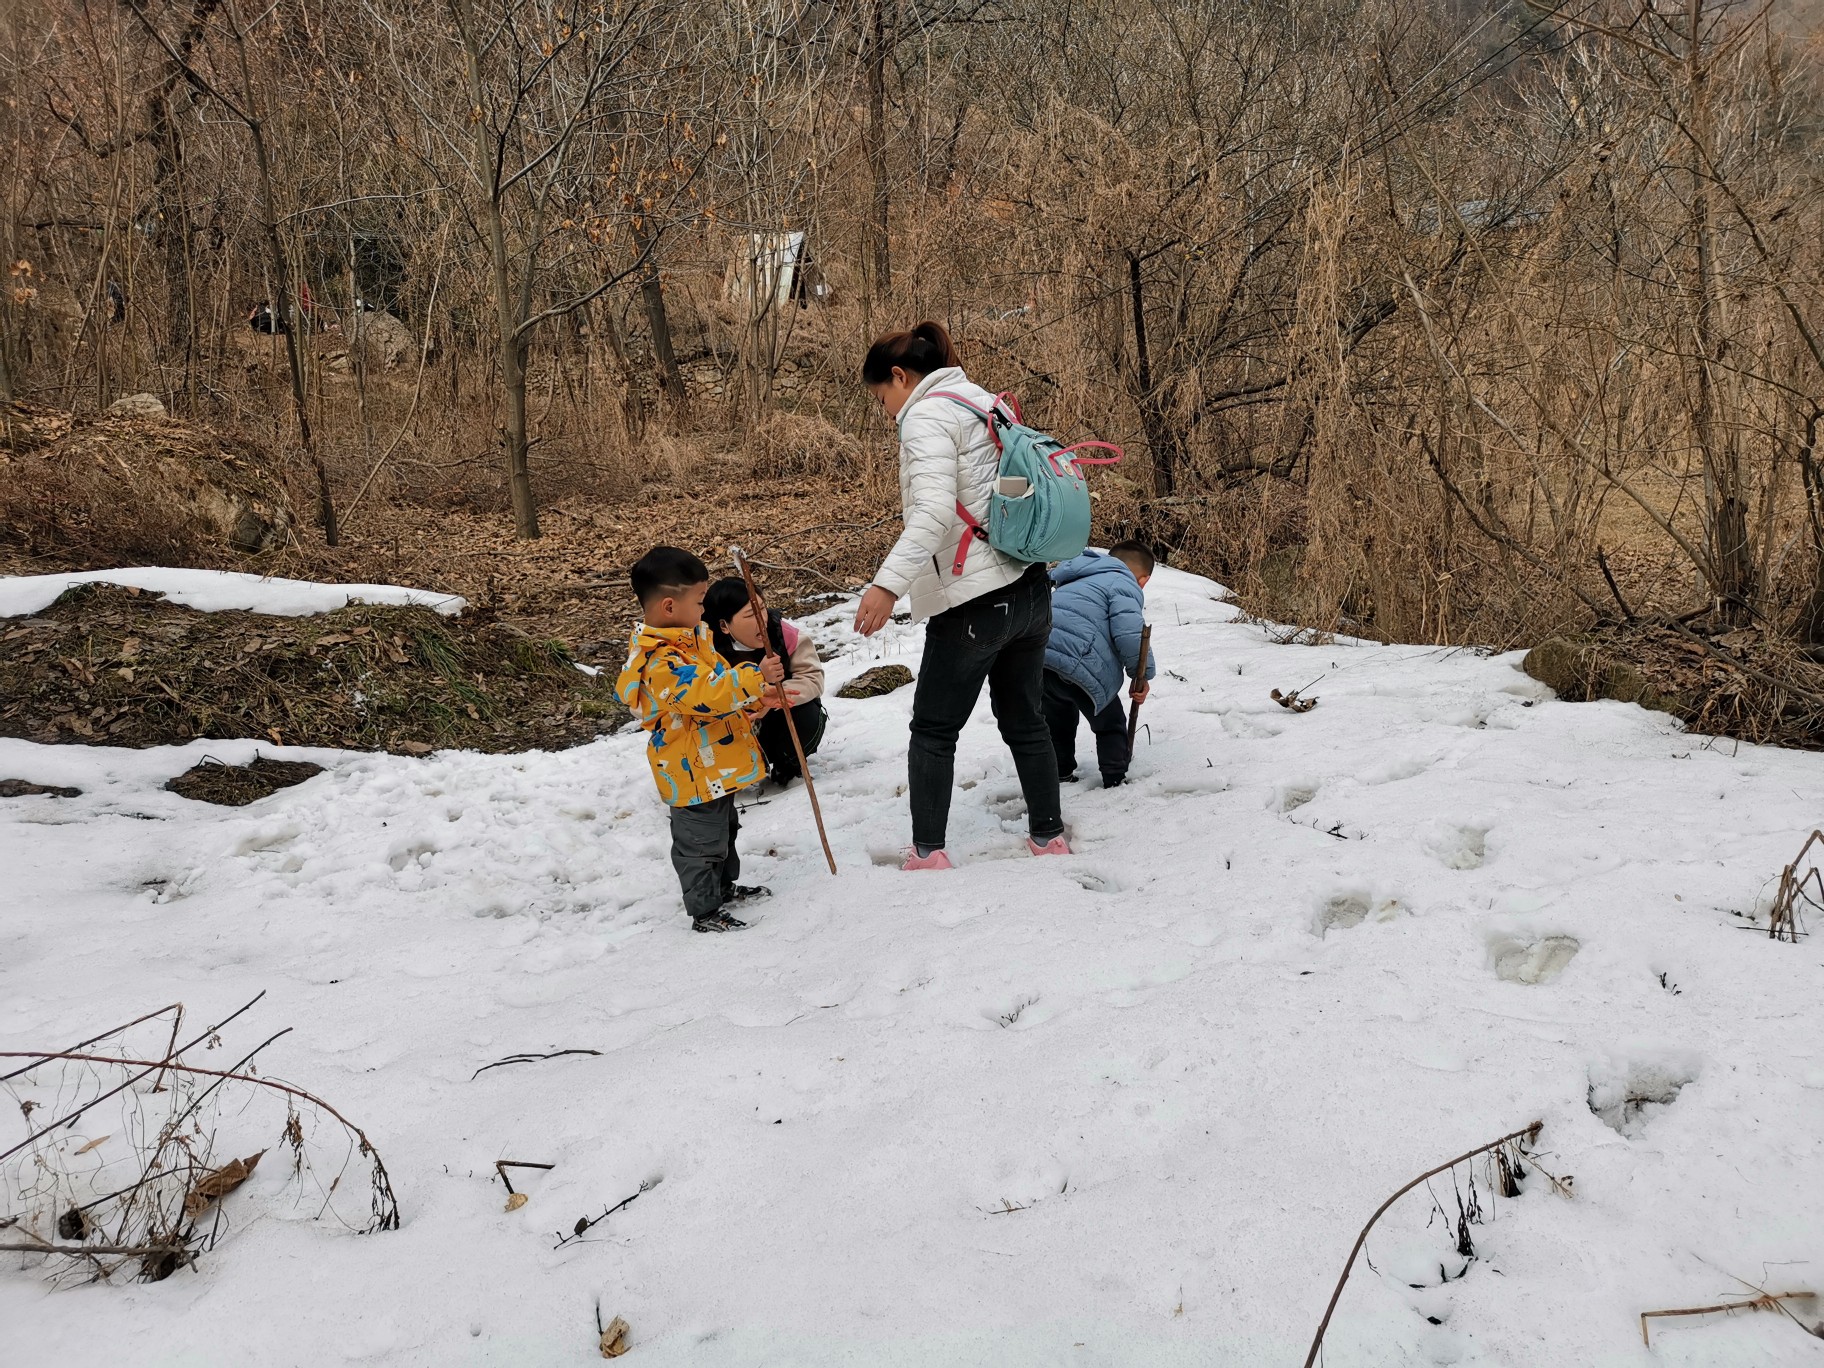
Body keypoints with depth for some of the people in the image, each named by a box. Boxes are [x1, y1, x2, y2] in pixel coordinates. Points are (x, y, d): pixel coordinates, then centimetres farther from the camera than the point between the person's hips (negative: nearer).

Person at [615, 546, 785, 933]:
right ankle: (705, 911, 17)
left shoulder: (685, 640, 5)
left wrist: (757, 698, 7)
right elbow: (708, 696, -36)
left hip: (715, 768, 11)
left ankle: (725, 886, 45)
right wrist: (756, 678, -33)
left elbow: (717, 682, 17)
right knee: (701, 843, 3)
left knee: (724, 829, 27)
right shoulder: (663, 662, -30)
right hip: (694, 774, -11)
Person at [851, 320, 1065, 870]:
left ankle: (927, 854, 8)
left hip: (975, 603, -8)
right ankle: (1049, 837, 26)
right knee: (1024, 721, 19)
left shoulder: (927, 416, -11)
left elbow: (935, 510, -26)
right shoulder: (984, 401, 15)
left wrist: (888, 583, -34)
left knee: (933, 731, 5)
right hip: (1030, 591, 8)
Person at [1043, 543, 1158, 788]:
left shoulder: (1079, 581, 34)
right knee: (1110, 724, 12)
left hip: (1036, 656, 8)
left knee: (1058, 721, 30)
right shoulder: (1125, 585, 6)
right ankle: (1116, 781, 13)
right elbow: (1129, 634, -10)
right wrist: (1142, 674, 4)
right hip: (1073, 662, -8)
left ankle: (1060, 776, 36)